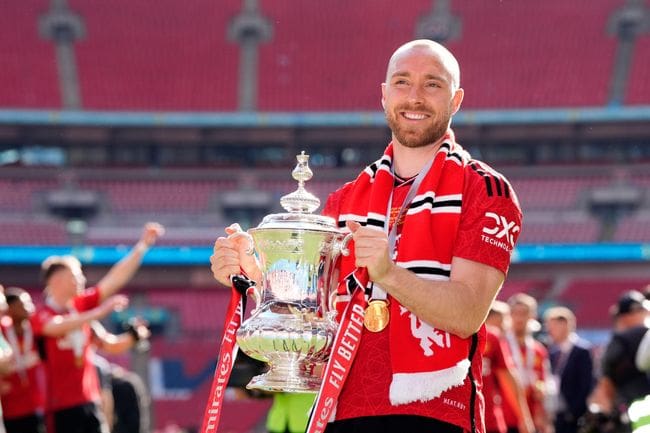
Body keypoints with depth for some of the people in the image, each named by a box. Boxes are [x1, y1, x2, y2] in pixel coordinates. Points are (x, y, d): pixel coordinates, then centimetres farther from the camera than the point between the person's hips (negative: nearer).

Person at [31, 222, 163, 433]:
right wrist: (100, 312, -39)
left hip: (90, 401, 6)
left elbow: (116, 278, 6)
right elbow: (59, 326, -31)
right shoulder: (42, 316, -8)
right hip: (62, 406, -6)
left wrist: (143, 245, -2)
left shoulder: (82, 304, 9)